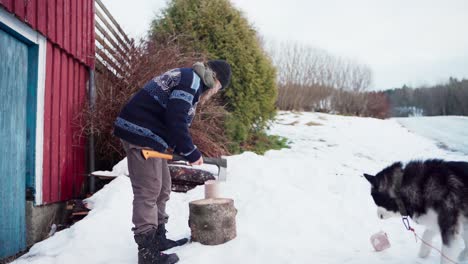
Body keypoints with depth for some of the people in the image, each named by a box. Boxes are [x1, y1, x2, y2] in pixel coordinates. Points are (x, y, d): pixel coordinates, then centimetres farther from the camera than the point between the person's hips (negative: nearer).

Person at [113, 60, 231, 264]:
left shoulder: (185, 79, 22)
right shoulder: (192, 79, -10)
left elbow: (174, 120, 23)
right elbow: (176, 120, -21)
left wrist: (183, 151, 15)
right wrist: (191, 152, -12)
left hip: (146, 134, 11)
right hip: (141, 133, -11)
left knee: (162, 189, 15)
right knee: (148, 191, -8)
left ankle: (158, 238, 26)